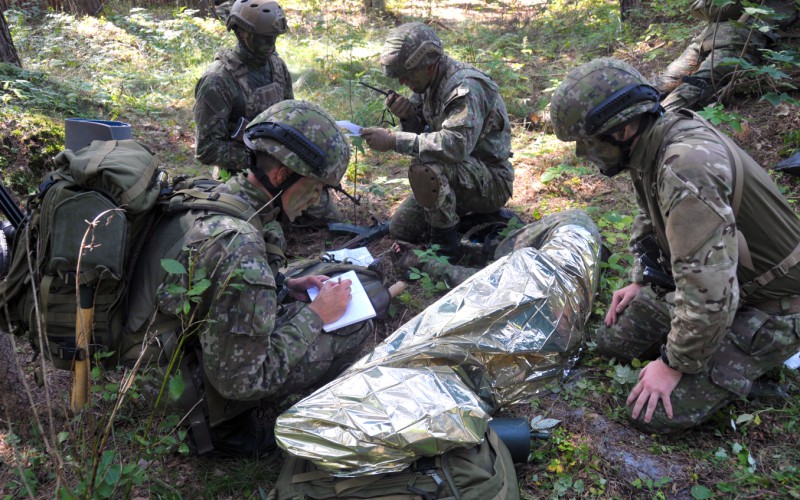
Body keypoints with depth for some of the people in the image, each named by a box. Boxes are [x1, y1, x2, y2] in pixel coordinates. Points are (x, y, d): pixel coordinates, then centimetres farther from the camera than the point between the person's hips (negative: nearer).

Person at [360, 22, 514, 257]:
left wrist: (393, 141, -36)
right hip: (457, 175, 9)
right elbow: (420, 135, 10)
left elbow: (456, 144, -38)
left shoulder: (466, 87, -25)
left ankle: (446, 245, -15)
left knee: (424, 169, -34)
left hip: (492, 182, -9)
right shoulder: (428, 84, 3)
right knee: (399, 230, 6)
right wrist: (407, 116, -13)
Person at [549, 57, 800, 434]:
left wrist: (675, 366, -22)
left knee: (655, 413, -14)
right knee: (613, 339, 11)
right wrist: (641, 281, 14)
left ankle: (764, 358, 5)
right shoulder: (652, 145, -4)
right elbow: (651, 220, 19)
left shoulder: (687, 167, -36)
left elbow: (708, 292, -35)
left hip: (770, 307, -9)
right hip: (709, 283, 9)